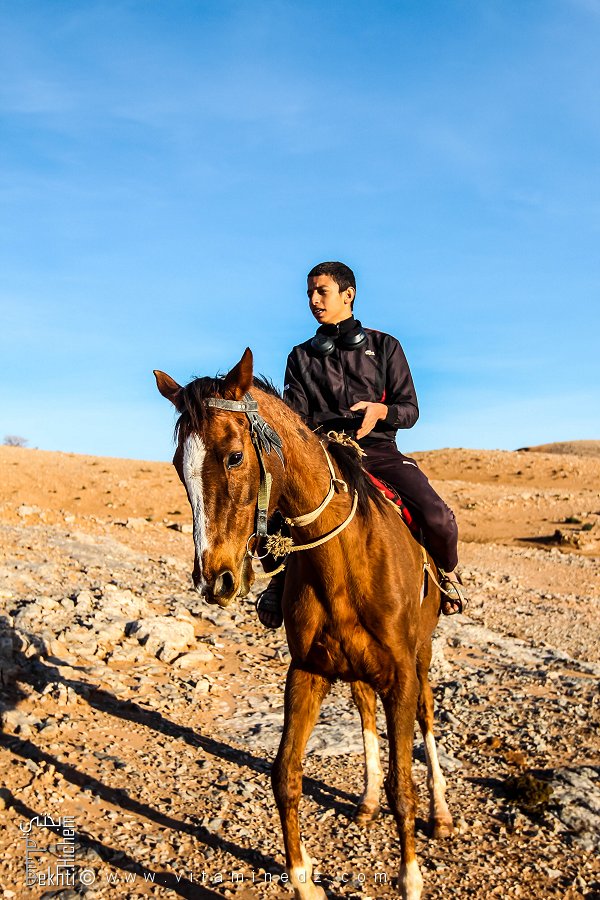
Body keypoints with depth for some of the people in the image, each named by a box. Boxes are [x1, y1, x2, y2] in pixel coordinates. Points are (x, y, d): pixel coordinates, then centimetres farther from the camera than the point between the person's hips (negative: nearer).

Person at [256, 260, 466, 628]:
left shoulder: (384, 346, 11)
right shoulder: (301, 357, 15)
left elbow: (410, 410, 7)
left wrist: (381, 411, -16)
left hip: (378, 450, -1)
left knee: (438, 518, -23)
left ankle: (447, 571, 11)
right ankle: (281, 579, 3)